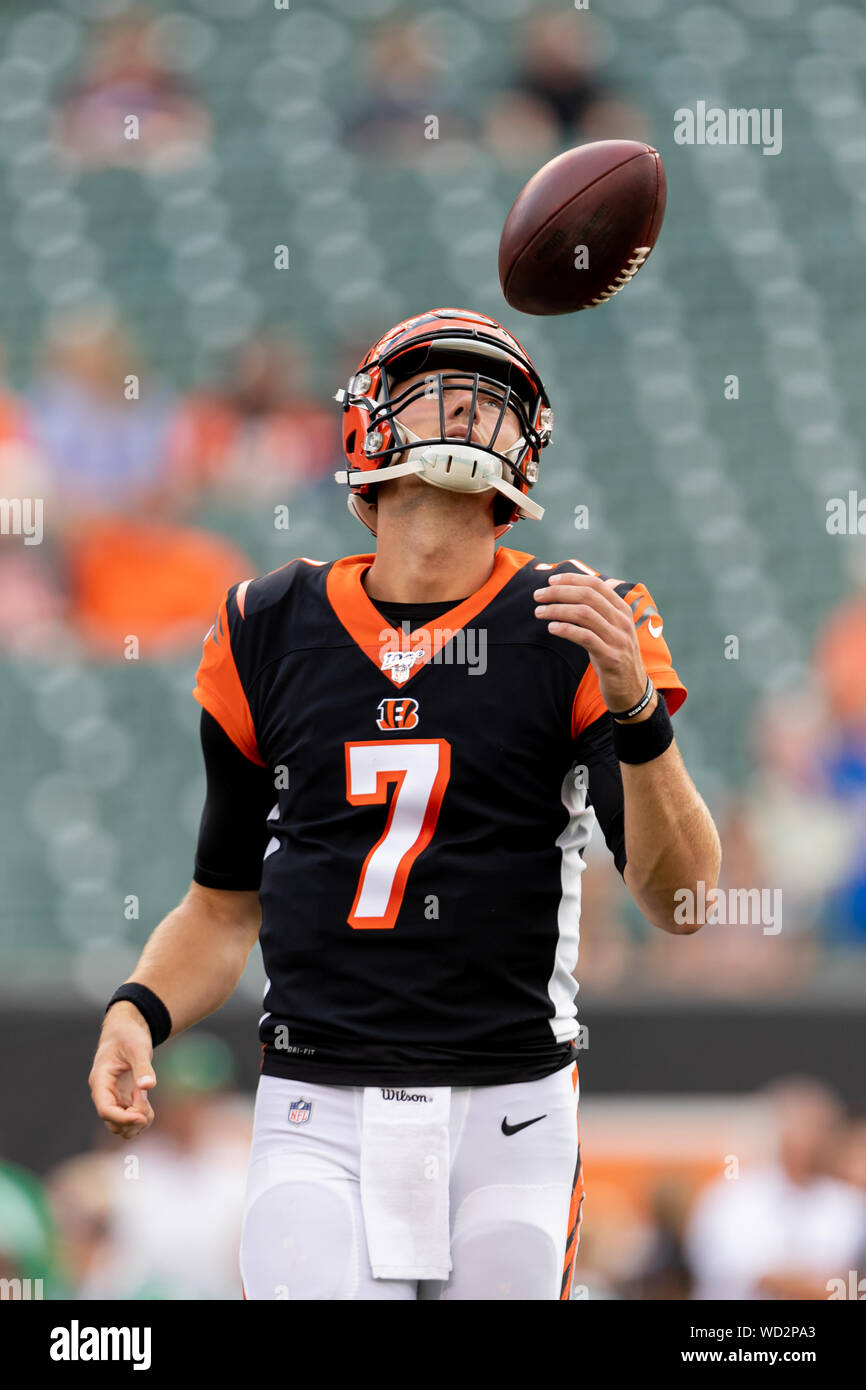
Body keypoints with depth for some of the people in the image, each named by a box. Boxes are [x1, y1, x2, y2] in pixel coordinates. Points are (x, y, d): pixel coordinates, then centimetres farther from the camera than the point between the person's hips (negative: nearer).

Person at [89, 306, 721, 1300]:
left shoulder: (571, 632, 1)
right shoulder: (269, 631, 8)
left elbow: (679, 904, -7)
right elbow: (224, 905, 17)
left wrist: (637, 711, -21)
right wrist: (138, 1012, -3)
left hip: (507, 1116, -1)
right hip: (317, 1116, 1)